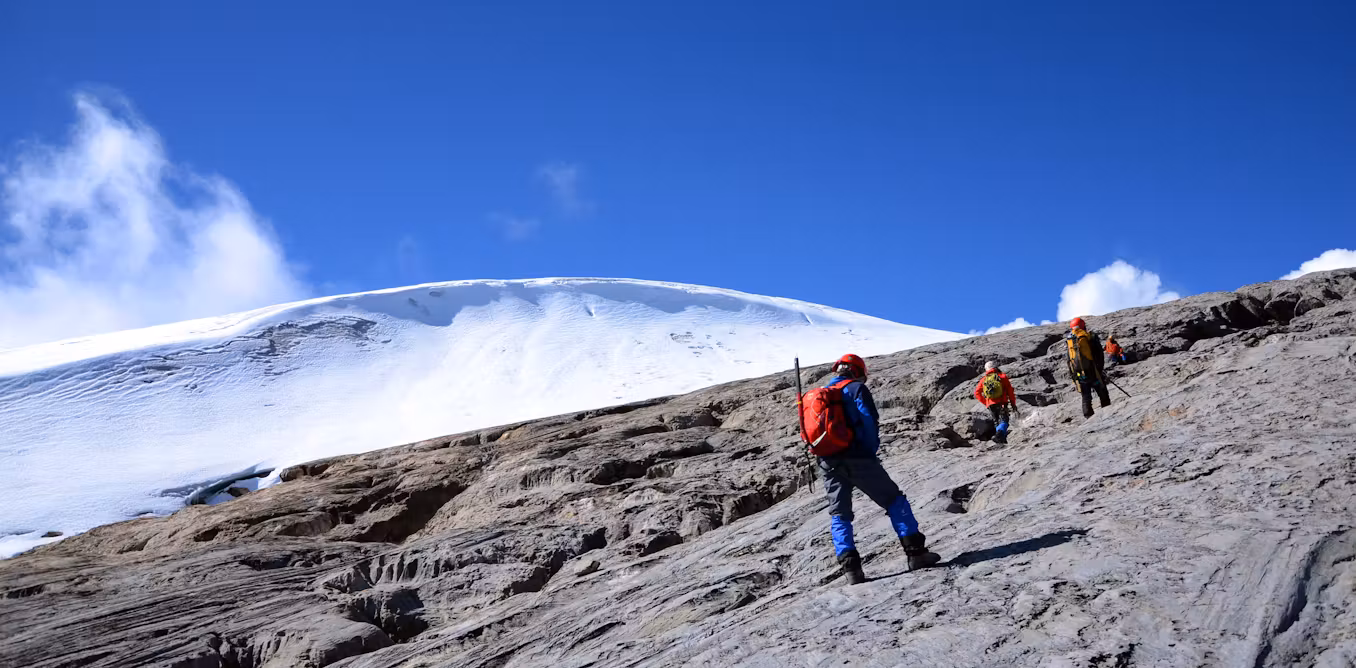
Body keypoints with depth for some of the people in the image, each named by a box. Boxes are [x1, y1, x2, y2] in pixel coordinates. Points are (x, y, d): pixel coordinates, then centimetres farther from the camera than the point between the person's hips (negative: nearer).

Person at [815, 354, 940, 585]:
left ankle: (850, 567, 0)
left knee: (839, 515, 11)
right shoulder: (856, 388, 1)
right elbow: (869, 421, -9)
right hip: (858, 459, -5)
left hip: (828, 464, 5)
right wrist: (872, 451, 3)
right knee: (894, 500, 6)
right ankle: (915, 552, 2)